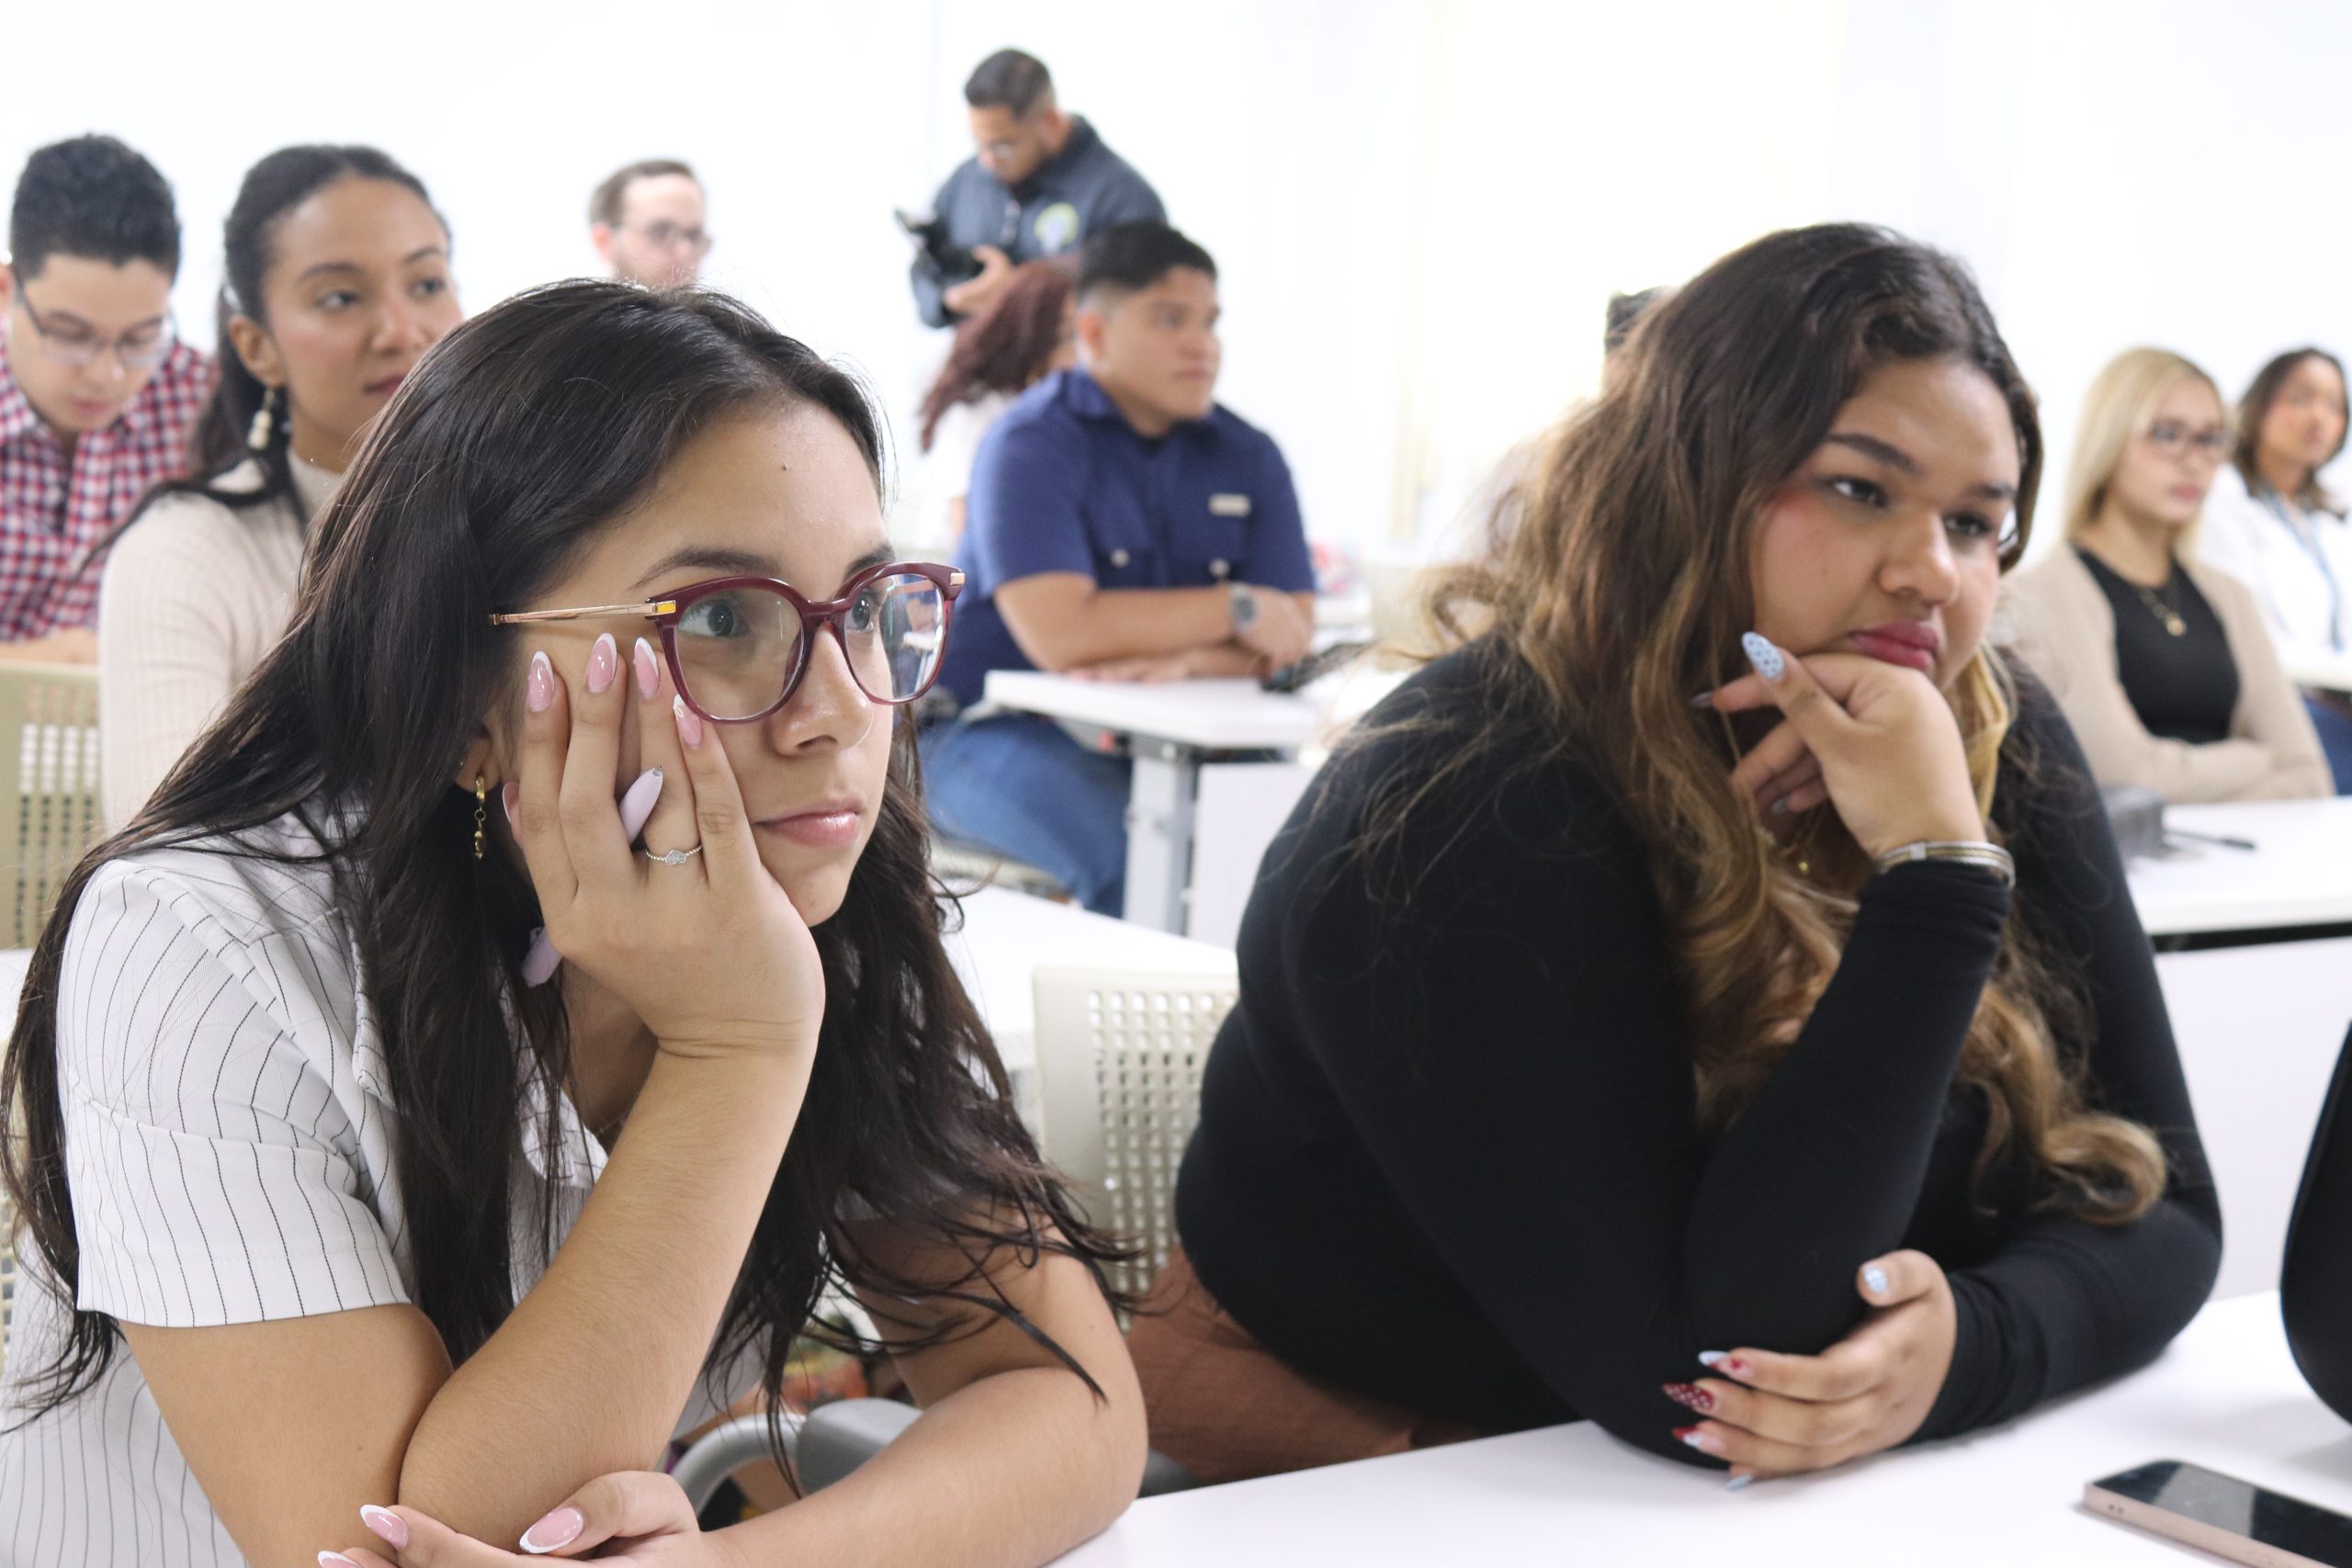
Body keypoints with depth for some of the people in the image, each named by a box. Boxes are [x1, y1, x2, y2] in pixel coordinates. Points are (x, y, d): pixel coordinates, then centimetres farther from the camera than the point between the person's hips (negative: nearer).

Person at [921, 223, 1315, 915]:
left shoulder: (1248, 457, 8)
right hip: (998, 727, -5)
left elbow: (1291, 637, 0)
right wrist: (1235, 608, -14)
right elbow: (1061, 636, -22)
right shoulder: (1031, 444, -9)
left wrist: (1183, 660, -22)